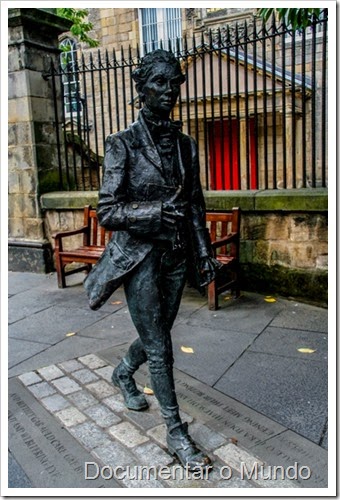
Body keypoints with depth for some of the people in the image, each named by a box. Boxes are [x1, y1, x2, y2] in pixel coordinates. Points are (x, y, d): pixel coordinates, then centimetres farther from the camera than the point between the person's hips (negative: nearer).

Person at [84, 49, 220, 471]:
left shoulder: (185, 144, 6)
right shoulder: (123, 145, -9)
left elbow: (194, 206, 10)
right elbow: (107, 212, -14)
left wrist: (204, 253, 7)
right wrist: (156, 210, -26)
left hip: (176, 257, 6)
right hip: (140, 257, -5)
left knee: (157, 335, 19)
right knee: (159, 348, 2)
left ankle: (123, 374, 51)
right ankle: (176, 433, 19)